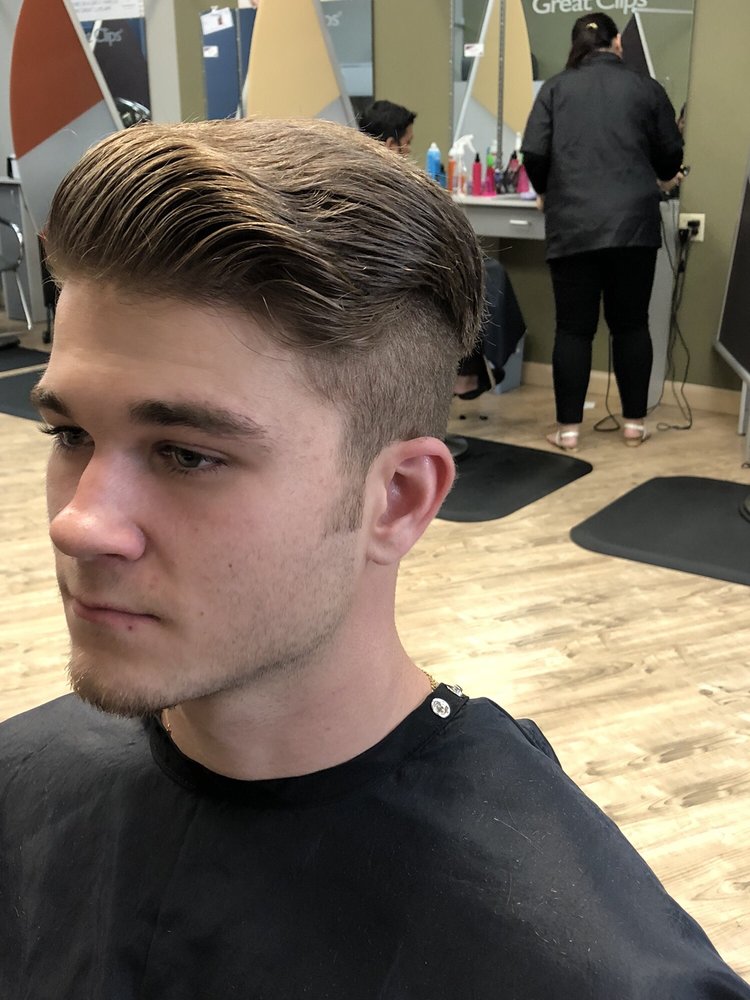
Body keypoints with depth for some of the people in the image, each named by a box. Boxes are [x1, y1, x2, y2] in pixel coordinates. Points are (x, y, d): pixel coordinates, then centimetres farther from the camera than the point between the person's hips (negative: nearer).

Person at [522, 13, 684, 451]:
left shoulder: (556, 87, 8)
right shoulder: (647, 88, 9)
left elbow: (534, 155, 1)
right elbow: (671, 160, 15)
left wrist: (551, 191, 20)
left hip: (573, 225, 0)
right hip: (634, 222, 1)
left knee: (573, 327, 5)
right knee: (631, 323, 11)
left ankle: (569, 428, 7)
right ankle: (635, 422, 17)